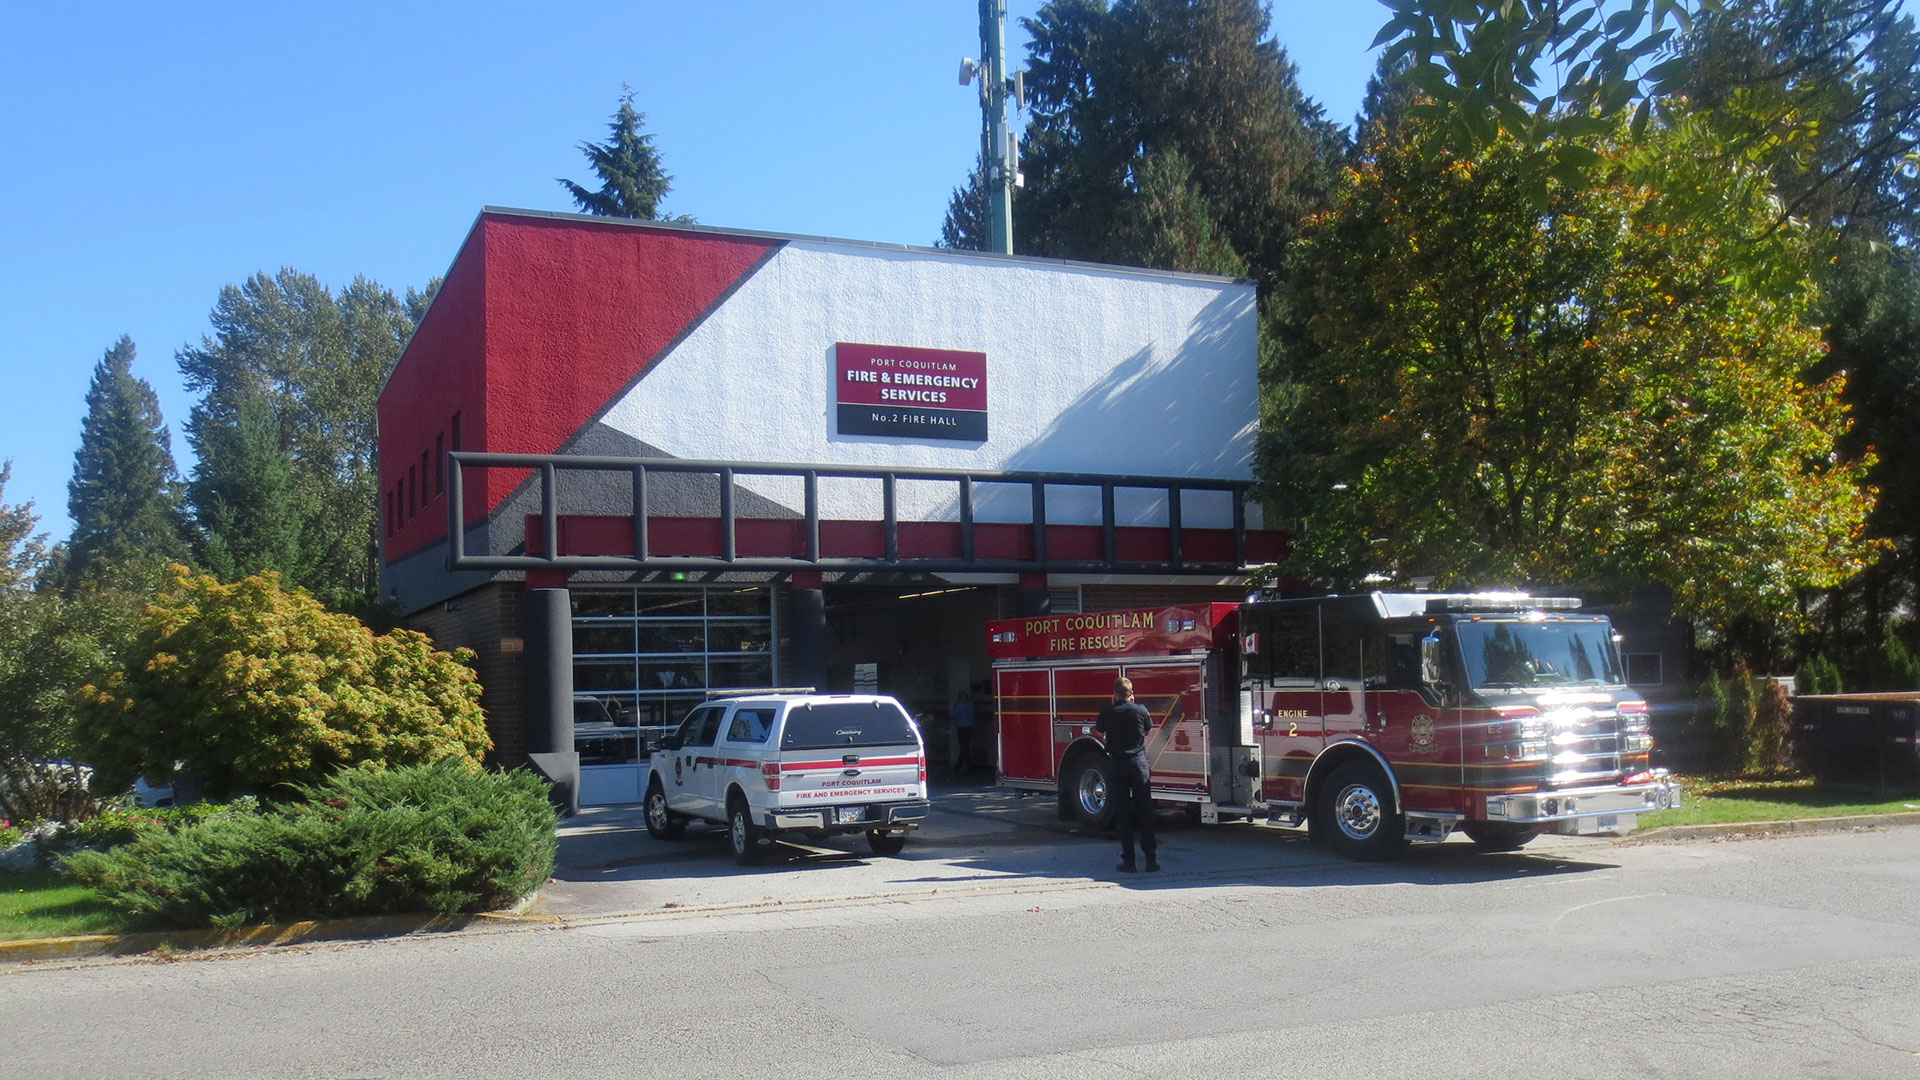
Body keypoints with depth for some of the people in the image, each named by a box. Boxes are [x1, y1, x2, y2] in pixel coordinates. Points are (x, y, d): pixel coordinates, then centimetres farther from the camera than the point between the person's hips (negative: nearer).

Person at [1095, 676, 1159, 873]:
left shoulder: (1108, 712, -4)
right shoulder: (1140, 710, -3)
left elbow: (1099, 730, 15)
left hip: (1117, 765, 0)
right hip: (1139, 763, 0)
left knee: (1122, 814, 3)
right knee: (1145, 812, 5)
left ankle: (1128, 860, 2)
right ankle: (1150, 859, 3)